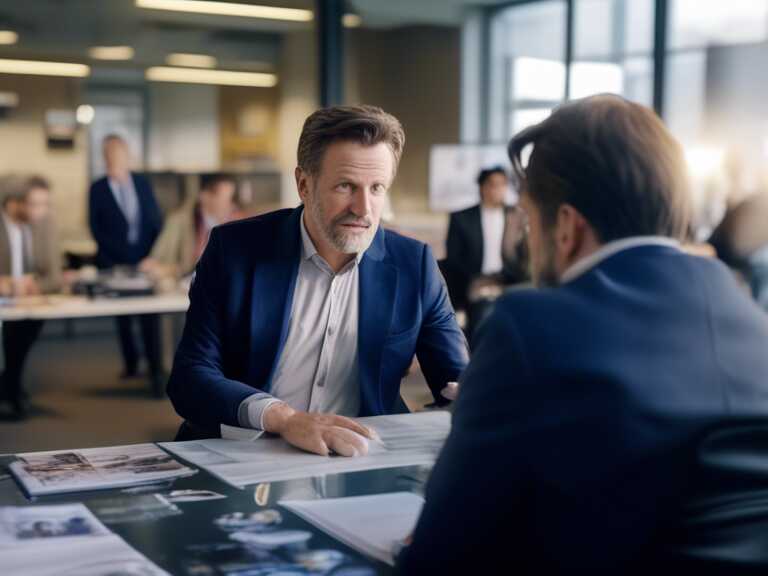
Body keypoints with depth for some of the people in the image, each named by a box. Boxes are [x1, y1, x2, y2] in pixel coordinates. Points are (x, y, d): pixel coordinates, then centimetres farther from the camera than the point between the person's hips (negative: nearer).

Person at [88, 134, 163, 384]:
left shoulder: (143, 183, 5)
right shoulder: (98, 189, -1)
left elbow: (156, 220, 6)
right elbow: (96, 228, 0)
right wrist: (115, 254, -7)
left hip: (145, 260, 1)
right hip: (115, 262, 0)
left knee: (149, 316, -1)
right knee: (123, 318, 8)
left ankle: (155, 366, 5)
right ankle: (131, 364, 19)